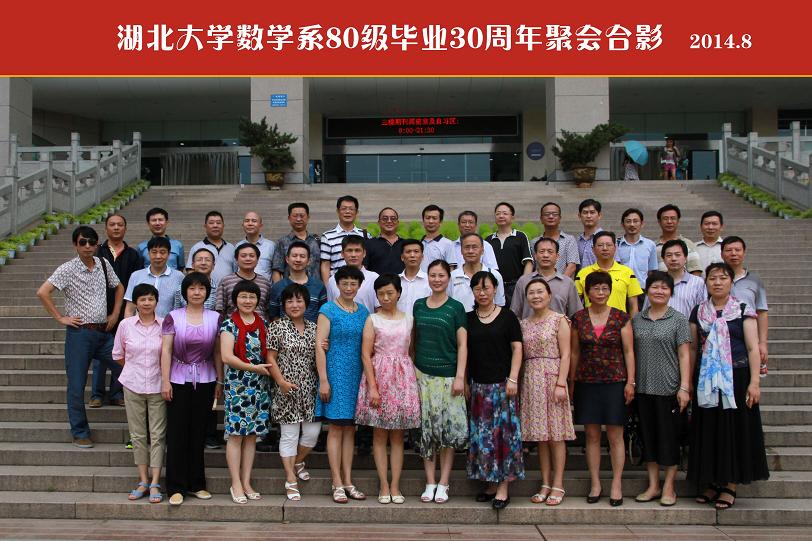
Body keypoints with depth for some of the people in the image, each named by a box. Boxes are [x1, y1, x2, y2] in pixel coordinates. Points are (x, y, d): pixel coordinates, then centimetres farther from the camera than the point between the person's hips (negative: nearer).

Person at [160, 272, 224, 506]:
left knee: (198, 433, 8)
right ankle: (176, 487, 8)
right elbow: (166, 350, -3)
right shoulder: (173, 317, -1)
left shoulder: (215, 318, 5)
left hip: (205, 381, 2)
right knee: (177, 433, 0)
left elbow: (217, 353, 7)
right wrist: (165, 381, -8)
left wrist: (220, 381, 5)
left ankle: (196, 483, 19)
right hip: (179, 380, -2)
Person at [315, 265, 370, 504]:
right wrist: (323, 380, -13)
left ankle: (348, 482, 15)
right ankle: (337, 484, 3)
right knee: (336, 428, -2)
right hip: (336, 374, -5)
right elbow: (320, 346, -8)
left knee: (350, 428, 9)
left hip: (357, 376, 5)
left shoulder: (363, 311, 11)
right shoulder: (328, 310, -4)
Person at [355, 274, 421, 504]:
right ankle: (384, 486, 7)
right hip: (379, 376, -2)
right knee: (380, 434, 2)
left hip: (403, 377, 2)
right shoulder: (372, 320, 1)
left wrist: (415, 381, 3)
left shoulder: (408, 319, 9)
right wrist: (372, 387, -12)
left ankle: (395, 486, 9)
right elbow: (366, 355, -5)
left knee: (397, 434, 5)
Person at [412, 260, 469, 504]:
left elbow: (462, 345, -2)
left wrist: (460, 377, -9)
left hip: (447, 375, -3)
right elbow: (414, 340, 15)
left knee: (448, 429, -3)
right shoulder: (418, 305, 10)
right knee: (425, 428, 3)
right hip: (422, 374, 3)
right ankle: (430, 483, 11)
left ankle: (443, 484, 7)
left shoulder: (456, 307, 0)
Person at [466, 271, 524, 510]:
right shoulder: (468, 319, 10)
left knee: (504, 432, -4)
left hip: (502, 384, -3)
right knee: (481, 434, 4)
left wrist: (513, 378, -9)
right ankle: (491, 483, 14)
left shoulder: (507, 316, 2)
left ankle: (503, 487, 0)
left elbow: (517, 348, 0)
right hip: (478, 385, 3)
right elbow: (464, 351, 13)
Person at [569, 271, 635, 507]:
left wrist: (630, 382, -5)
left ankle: (616, 485, 10)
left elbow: (628, 351, 1)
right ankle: (595, 485, 14)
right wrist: (571, 383, 8)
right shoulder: (578, 319, 5)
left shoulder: (621, 317, 0)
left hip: (615, 382, -2)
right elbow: (574, 353, 9)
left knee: (615, 436, 1)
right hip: (586, 383, 2)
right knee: (592, 435, 5)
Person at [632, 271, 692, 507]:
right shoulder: (637, 320, 9)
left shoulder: (679, 319, -1)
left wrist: (684, 387, -10)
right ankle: (653, 486, 18)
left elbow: (684, 355, -4)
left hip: (669, 388, -3)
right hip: (643, 389, 4)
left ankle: (668, 487, 13)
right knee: (648, 436, 9)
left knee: (669, 438, 3)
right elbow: (632, 353, 12)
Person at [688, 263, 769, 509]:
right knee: (709, 430, 5)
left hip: (736, 376, -3)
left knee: (734, 428, 1)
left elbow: (753, 348, -5)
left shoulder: (743, 310, -1)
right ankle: (712, 482, 16)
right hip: (706, 379, 3)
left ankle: (730, 486, 9)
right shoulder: (699, 312, 8)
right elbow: (693, 348, 11)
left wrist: (754, 382, -12)